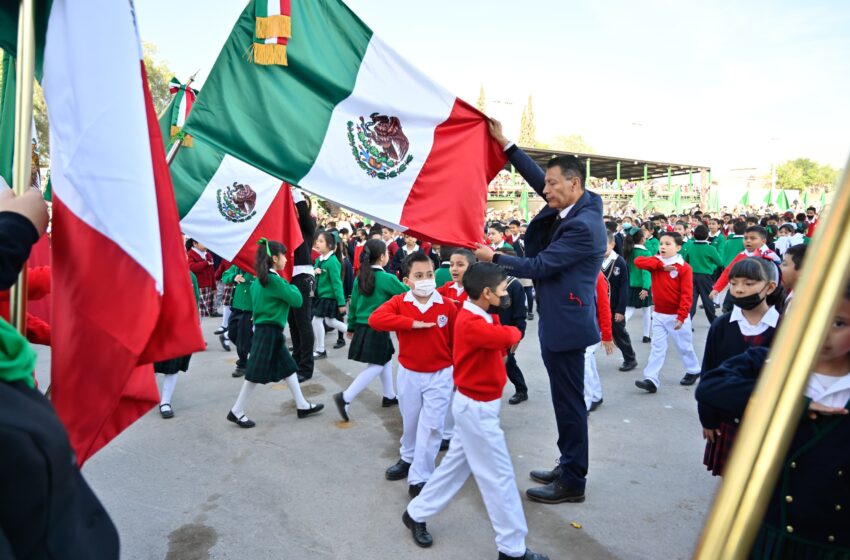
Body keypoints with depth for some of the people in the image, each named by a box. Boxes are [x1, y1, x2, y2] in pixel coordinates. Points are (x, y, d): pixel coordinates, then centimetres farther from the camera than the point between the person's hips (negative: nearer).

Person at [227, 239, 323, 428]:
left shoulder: (259, 280, 9)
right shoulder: (275, 280, -18)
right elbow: (297, 300, -16)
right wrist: (293, 288, 5)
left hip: (265, 330, 10)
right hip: (269, 332, -10)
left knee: (288, 367, 14)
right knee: (256, 374, 0)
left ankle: (302, 406, 21)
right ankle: (236, 412, 11)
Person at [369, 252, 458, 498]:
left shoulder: (448, 306, -10)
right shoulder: (399, 302, -9)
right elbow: (375, 319, -26)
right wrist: (412, 323, -31)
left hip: (439, 375, -2)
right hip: (408, 373, 2)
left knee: (431, 426, -2)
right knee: (410, 421, 20)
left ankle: (419, 478, 9)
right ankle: (408, 459, 45)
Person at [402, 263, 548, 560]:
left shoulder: (485, 317, 6)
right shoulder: (470, 322, -26)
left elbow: (500, 342, 6)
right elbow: (505, 337, -37)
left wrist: (506, 335, -14)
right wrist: (514, 332, -16)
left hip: (477, 404, 10)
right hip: (478, 408, -10)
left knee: (456, 464, 20)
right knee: (499, 476, 2)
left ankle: (416, 513, 35)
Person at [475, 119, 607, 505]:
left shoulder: (583, 226, -22)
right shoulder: (583, 203, 6)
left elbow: (538, 266, -20)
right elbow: (537, 178, 14)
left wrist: (494, 258, -10)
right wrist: (503, 143, 11)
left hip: (566, 324, -10)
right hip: (558, 321, 10)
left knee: (569, 401, 2)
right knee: (565, 399, 18)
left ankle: (573, 482, 15)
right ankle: (568, 467, 32)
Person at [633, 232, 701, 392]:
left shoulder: (684, 268, -14)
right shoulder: (656, 262, 0)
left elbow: (687, 294, -17)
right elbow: (638, 261, -18)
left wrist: (681, 316, -22)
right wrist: (661, 265, -20)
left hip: (676, 316, -4)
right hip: (658, 315, 4)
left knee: (684, 346, 14)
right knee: (657, 348, 3)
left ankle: (693, 371, 37)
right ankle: (651, 379, 1)